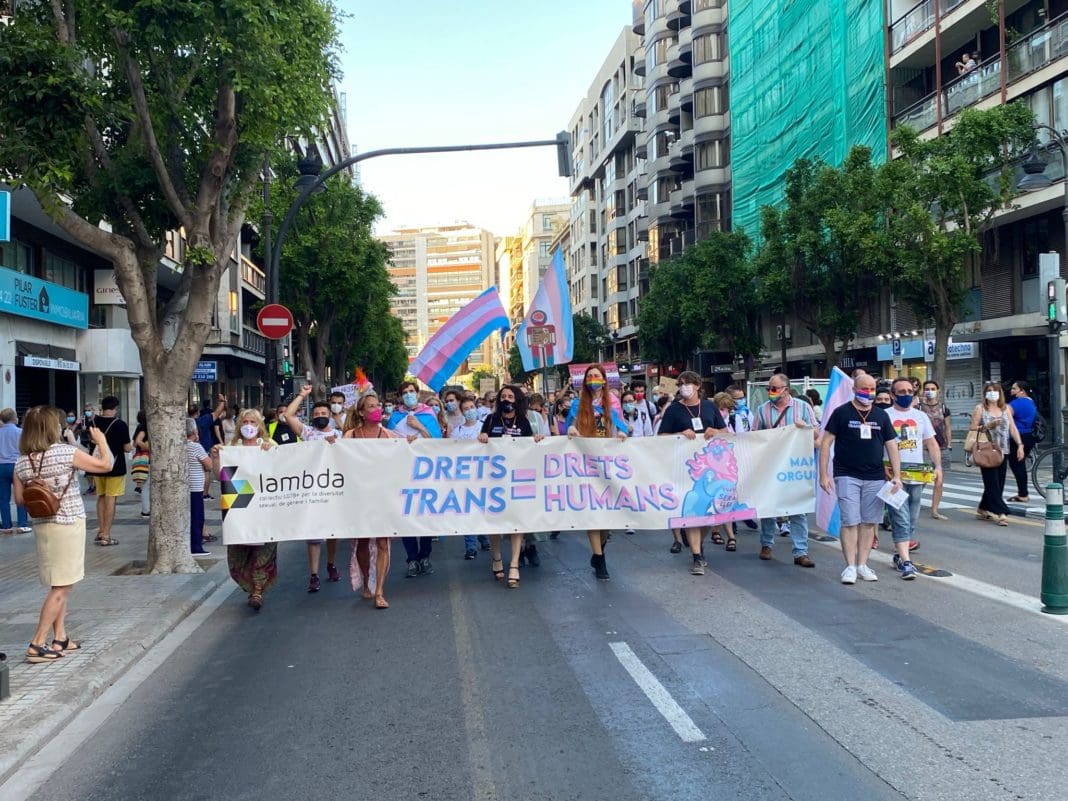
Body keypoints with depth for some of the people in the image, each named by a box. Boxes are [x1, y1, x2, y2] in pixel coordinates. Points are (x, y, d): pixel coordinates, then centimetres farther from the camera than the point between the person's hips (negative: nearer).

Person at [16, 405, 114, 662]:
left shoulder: (22, 461, 1)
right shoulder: (65, 452, -14)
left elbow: (20, 499, 5)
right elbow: (105, 465, -7)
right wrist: (101, 441, 8)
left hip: (42, 526, 6)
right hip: (68, 524, -6)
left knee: (59, 585, 17)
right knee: (61, 588, 0)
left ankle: (60, 638, 20)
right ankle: (37, 645, -1)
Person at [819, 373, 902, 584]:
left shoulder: (881, 416, 10)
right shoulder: (841, 413, -1)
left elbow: (892, 446, 10)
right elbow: (825, 442, -2)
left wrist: (896, 475, 1)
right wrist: (824, 474, -8)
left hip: (875, 478, 4)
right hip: (847, 477, -4)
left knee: (869, 522, 6)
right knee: (850, 522, -6)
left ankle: (862, 565, 15)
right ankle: (850, 566, 0)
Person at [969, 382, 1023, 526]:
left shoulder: (1006, 408, 12)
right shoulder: (979, 408, 1)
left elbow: (1013, 428, 7)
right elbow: (972, 429, -3)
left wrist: (1020, 445, -3)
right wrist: (987, 426, -17)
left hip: (1002, 451, 5)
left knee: (998, 483, 7)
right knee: (992, 483, -9)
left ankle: (983, 510, 21)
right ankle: (1001, 513, -10)